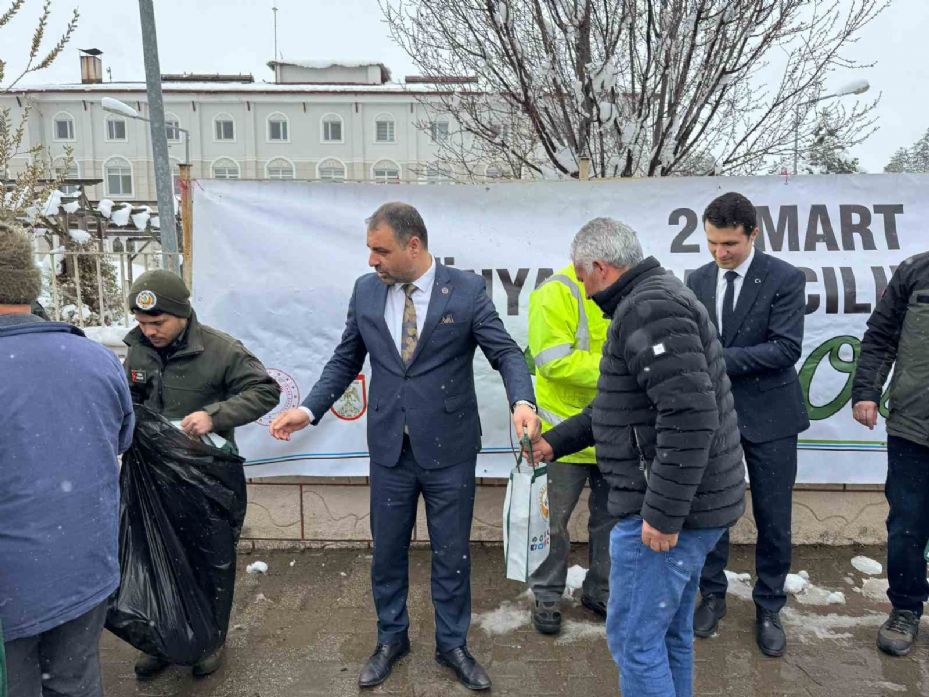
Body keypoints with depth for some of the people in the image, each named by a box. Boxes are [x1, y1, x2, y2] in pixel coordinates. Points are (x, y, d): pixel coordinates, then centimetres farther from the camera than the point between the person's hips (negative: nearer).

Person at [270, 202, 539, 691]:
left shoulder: (467, 290, -8)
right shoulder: (365, 290, 2)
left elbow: (505, 352, -11)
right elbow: (345, 360, 8)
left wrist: (522, 401, -30)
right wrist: (309, 408, -3)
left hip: (449, 449, -2)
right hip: (389, 447, 3)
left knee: (451, 554, 12)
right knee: (387, 551, 17)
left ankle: (452, 644, 35)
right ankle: (391, 638, 40)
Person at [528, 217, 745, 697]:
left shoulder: (651, 308, -18)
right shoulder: (651, 302, 16)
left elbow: (691, 416, -28)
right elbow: (616, 407, 22)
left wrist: (662, 513, -24)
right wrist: (555, 442, 22)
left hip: (668, 511, -10)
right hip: (687, 505, 10)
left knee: (634, 637, 2)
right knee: (670, 632, 21)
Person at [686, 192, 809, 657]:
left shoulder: (785, 279, -9)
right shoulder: (697, 280, 4)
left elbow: (786, 348, -17)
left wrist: (718, 360, -23)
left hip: (767, 414, -3)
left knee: (773, 518, 8)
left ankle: (768, 608, 27)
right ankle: (712, 595, 31)